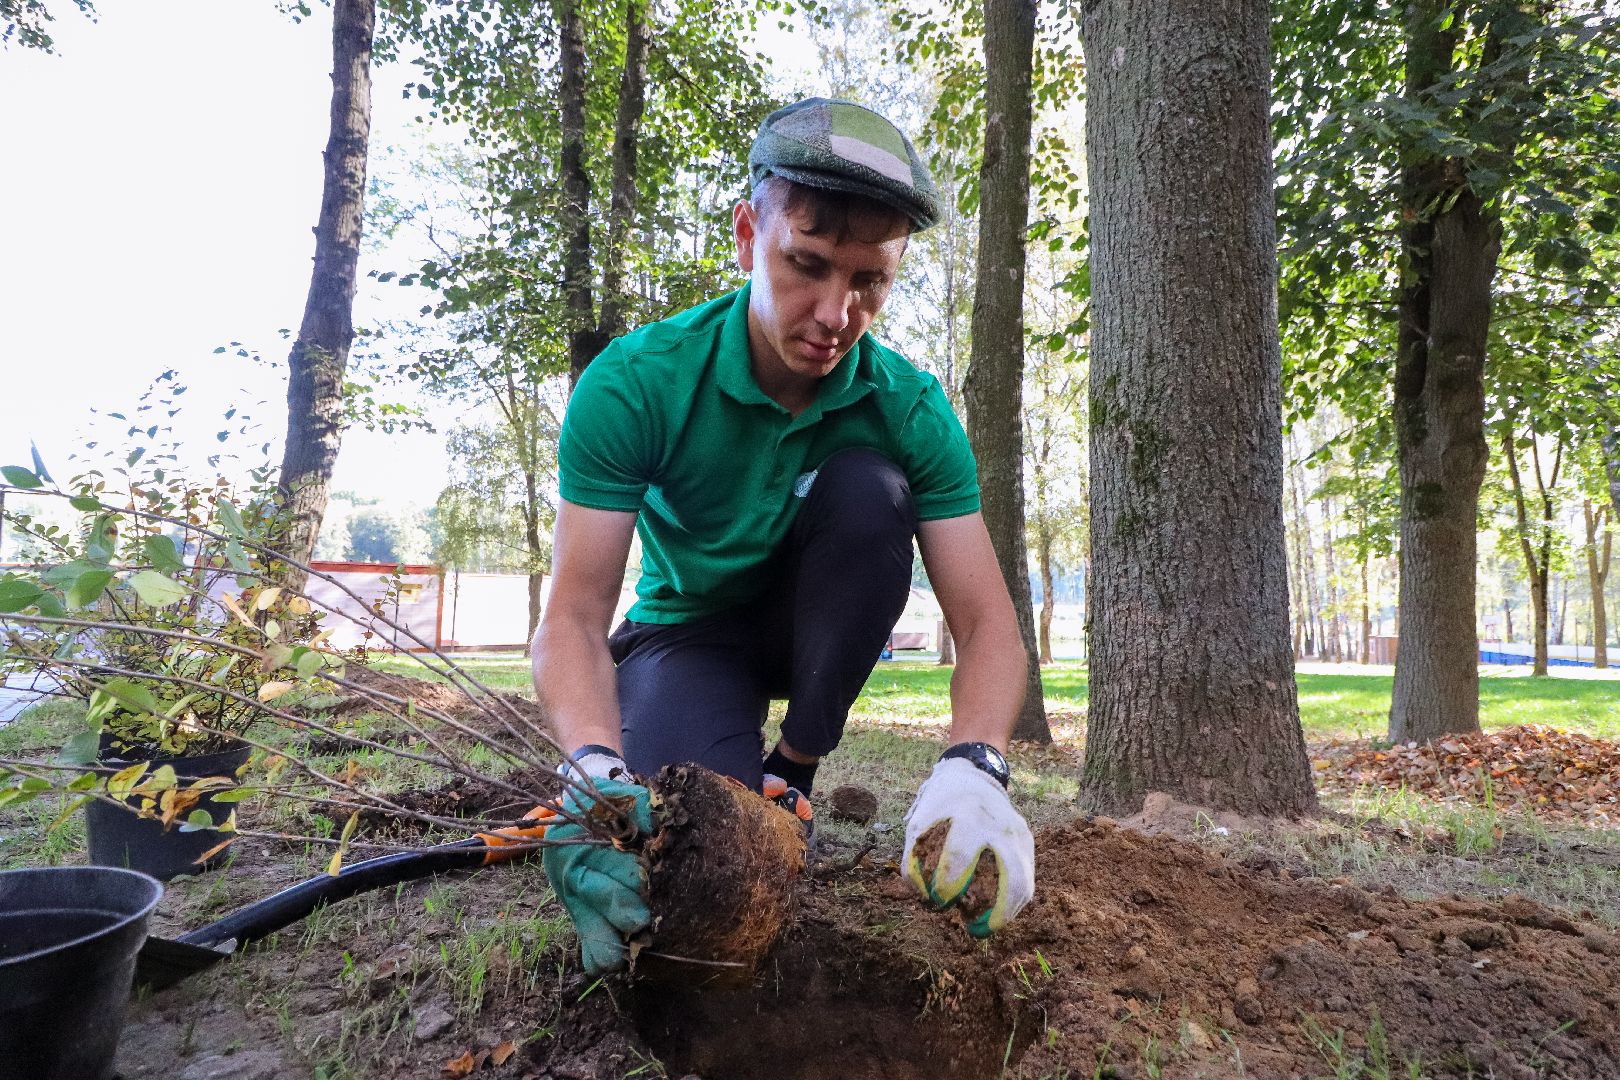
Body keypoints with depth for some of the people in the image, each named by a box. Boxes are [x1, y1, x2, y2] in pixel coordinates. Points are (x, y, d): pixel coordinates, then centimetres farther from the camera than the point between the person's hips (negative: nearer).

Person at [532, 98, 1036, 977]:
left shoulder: (910, 410, -20)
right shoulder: (635, 383, -26)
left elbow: (986, 621, -24)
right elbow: (574, 616, -28)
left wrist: (971, 768, -44)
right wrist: (598, 767, -48)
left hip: (812, 629, 3)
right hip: (688, 633, -2)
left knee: (869, 485, -29)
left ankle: (793, 774, -13)